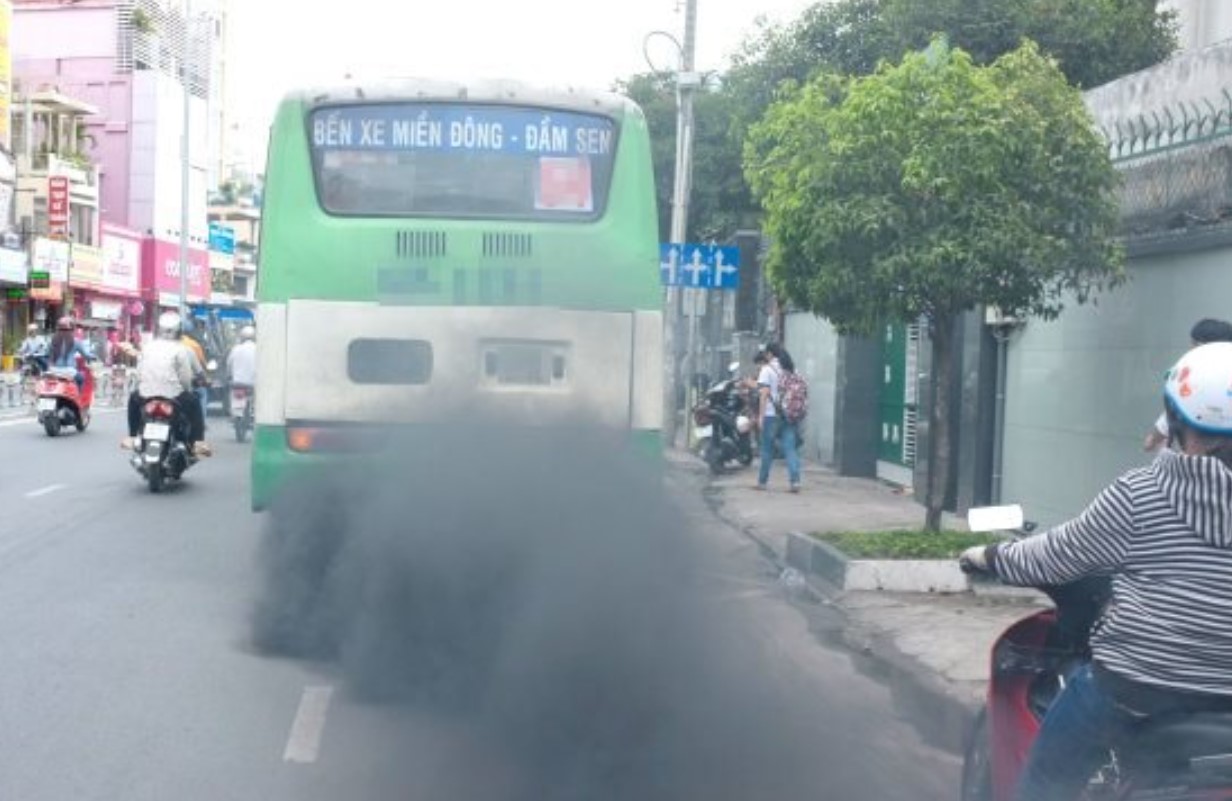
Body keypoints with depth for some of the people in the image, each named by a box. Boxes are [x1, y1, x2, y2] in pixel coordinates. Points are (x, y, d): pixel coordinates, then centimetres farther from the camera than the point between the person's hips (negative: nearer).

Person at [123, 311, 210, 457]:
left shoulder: (148, 347, 8)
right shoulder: (180, 349, -4)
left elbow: (139, 374, 9)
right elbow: (185, 378, -7)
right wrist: (187, 390, 14)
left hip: (146, 397, 3)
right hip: (173, 397, -3)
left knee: (134, 399, 36)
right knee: (193, 402, 23)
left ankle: (132, 438, 34)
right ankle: (198, 442, 11)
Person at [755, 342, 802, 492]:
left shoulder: (767, 369, -4)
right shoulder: (791, 369, 11)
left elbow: (764, 394, -10)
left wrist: (761, 415, -8)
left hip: (771, 414, -4)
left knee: (767, 449, 6)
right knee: (790, 448, 0)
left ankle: (762, 481, 15)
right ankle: (795, 480, -13)